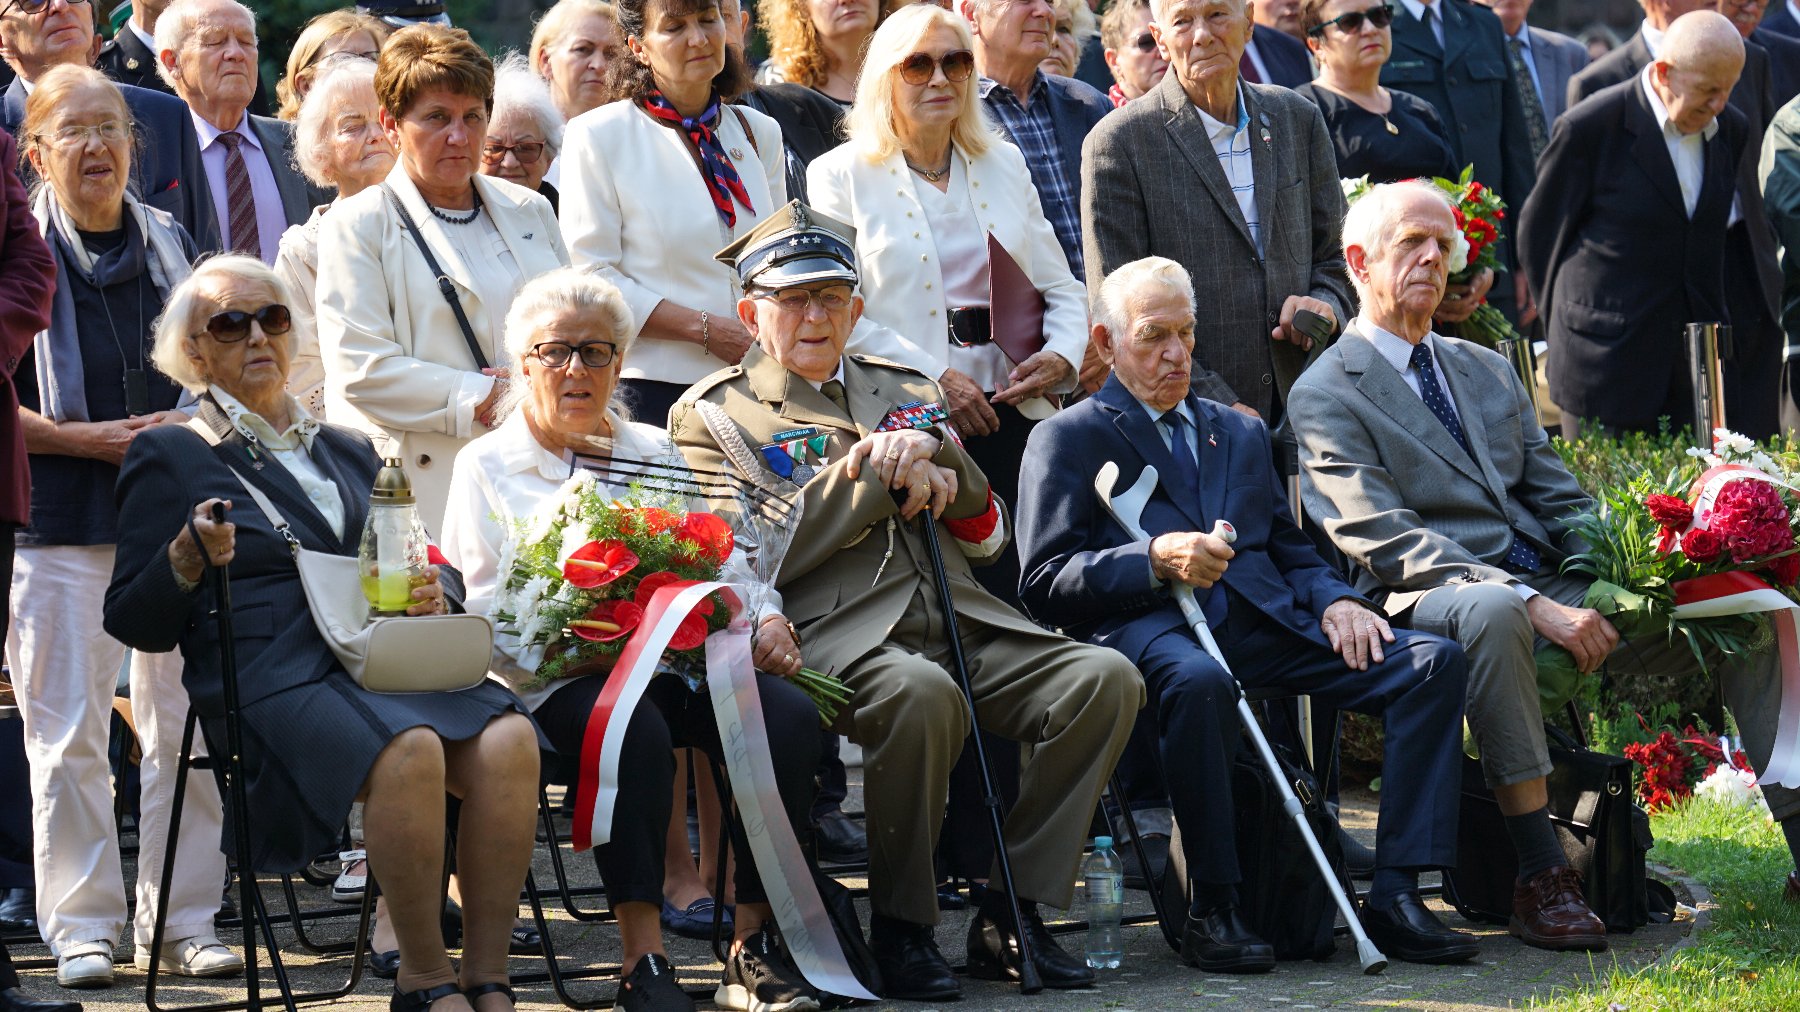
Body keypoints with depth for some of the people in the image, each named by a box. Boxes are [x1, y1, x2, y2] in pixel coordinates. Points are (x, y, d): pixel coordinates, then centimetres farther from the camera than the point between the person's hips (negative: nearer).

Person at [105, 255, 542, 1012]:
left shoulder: (349, 451, 27)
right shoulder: (170, 459, 11)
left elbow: (420, 566, 29)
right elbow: (135, 623, 6)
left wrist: (435, 594, 5)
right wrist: (186, 560, -14)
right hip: (272, 682, -5)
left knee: (508, 739, -27)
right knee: (410, 750, -36)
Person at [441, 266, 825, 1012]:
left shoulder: (652, 452, 24)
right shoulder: (488, 466, 13)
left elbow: (721, 561, 20)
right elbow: (477, 607, 2)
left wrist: (764, 618, -2)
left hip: (686, 660, 4)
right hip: (560, 679, -4)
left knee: (788, 715, -27)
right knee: (634, 729, -38)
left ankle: (755, 946, -23)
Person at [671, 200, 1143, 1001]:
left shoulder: (905, 393, 28)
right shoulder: (710, 416, 13)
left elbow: (985, 536, 20)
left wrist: (932, 454, -1)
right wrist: (877, 478, -3)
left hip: (961, 622, 6)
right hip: (837, 632, -6)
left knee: (1105, 679, -19)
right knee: (920, 694, -39)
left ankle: (1011, 916, -12)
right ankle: (900, 929, -19)